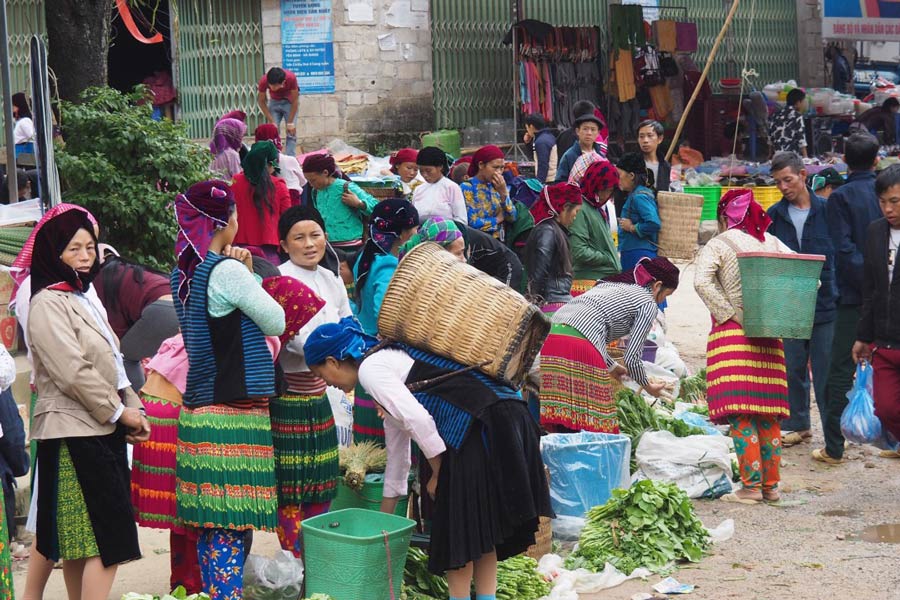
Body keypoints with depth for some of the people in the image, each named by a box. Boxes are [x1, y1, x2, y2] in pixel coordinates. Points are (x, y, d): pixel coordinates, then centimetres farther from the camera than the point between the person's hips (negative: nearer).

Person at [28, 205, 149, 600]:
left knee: (77, 542, 10)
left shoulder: (84, 300, 20)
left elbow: (112, 364, 22)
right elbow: (73, 372, -18)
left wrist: (133, 409, 8)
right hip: (74, 436, -9)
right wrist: (120, 412, -11)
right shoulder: (48, 304, -10)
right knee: (108, 541, -13)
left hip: (103, 430, 9)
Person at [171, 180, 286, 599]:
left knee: (212, 526, 11)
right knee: (231, 525, -7)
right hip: (233, 413, -8)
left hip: (199, 407, 8)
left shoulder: (184, 273, 11)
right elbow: (276, 323, -5)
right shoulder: (227, 271, -14)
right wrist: (248, 273, 7)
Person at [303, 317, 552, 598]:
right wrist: (384, 519, 38)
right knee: (480, 526, 14)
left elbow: (418, 420, -18)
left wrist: (438, 472, -4)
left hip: (480, 425, -9)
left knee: (459, 527, 1)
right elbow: (397, 449, 33)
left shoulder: (370, 369, -4)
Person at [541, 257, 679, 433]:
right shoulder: (648, 304, 8)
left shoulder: (609, 284, 30)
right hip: (580, 346, -8)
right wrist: (648, 387, 21)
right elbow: (632, 357, 4)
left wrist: (612, 367, 45)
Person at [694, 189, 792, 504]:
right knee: (768, 414, 10)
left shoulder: (717, 245, -1)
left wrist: (732, 314, -13)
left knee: (740, 414, -4)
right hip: (769, 336, 5)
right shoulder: (771, 242, 11)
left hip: (732, 333, -5)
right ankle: (771, 484, 12)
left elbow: (702, 282, -17)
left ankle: (751, 485, -7)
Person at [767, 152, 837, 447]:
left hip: (825, 304, -3)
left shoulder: (826, 210, -3)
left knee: (826, 370, 0)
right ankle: (797, 425, 24)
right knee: (793, 368, 10)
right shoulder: (774, 215, 5)